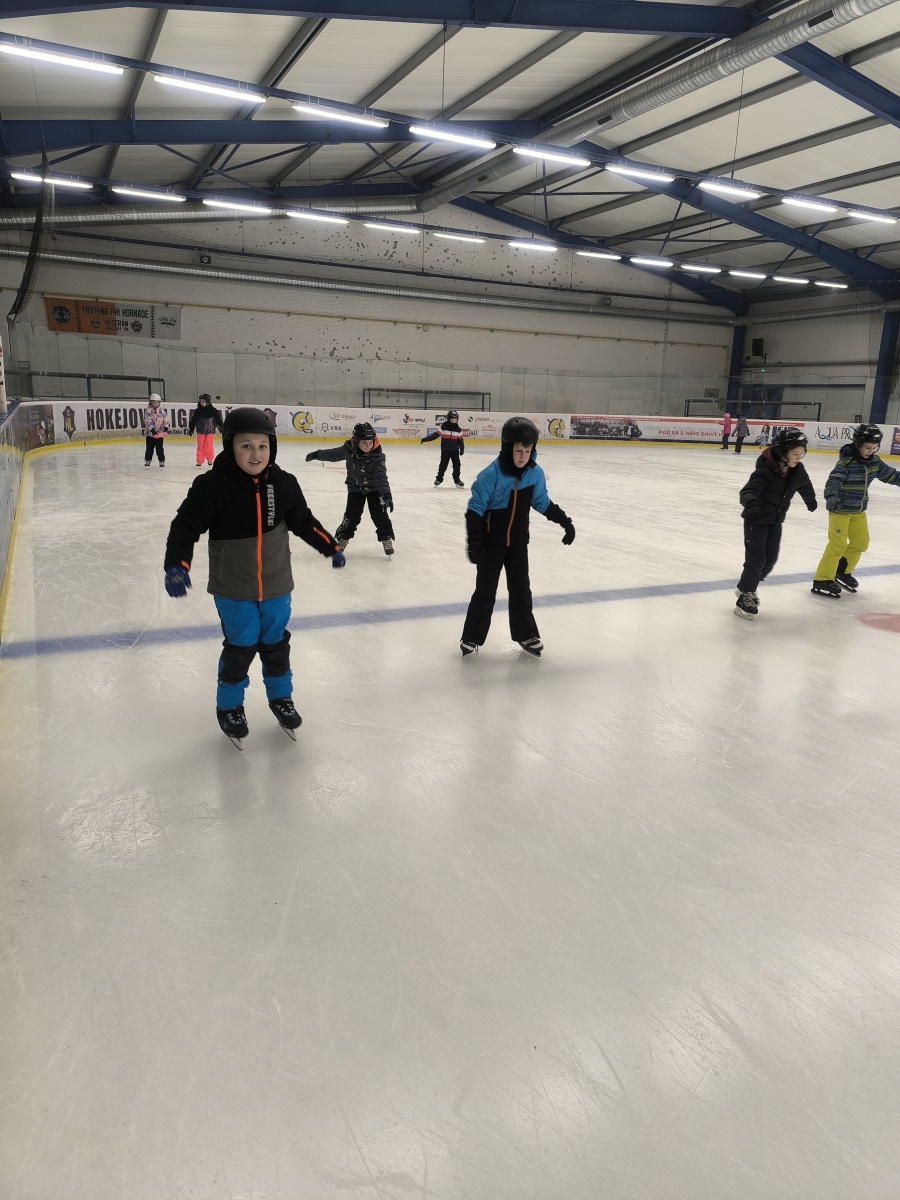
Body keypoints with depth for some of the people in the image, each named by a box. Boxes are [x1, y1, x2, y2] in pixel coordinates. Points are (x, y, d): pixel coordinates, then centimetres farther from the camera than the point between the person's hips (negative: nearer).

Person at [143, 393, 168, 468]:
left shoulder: (162, 411, 3)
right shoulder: (148, 411, -6)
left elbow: (166, 420, 3)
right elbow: (147, 421, -14)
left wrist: (166, 428, -14)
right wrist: (152, 430, -23)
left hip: (160, 434, 1)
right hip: (150, 433, -1)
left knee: (160, 448, 2)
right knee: (149, 448, 8)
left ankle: (162, 461, 12)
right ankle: (147, 460, 22)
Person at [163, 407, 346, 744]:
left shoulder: (283, 484, -6)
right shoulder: (212, 485, -19)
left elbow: (303, 521, 8)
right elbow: (186, 525, -18)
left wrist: (331, 547, 14)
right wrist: (176, 564, -32)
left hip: (276, 585, 4)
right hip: (233, 590, -3)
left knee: (276, 645, 18)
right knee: (240, 649, 6)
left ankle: (280, 697, 39)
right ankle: (229, 706, 30)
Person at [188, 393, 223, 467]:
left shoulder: (213, 411, -4)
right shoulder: (198, 411, -2)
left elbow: (218, 420, 2)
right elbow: (193, 420, -1)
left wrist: (221, 428, 3)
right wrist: (191, 428, -3)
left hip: (210, 431, -1)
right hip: (200, 431, 1)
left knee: (209, 446, -1)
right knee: (200, 446, 5)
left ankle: (209, 460, 13)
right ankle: (200, 461, 11)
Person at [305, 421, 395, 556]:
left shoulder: (377, 456, -28)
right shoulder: (349, 449, -20)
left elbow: (381, 477, -35)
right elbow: (334, 454, 0)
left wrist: (386, 495, -48)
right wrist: (317, 454, 13)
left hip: (374, 488, -2)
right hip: (355, 488, 2)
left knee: (379, 514, -6)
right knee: (351, 515, -1)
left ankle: (387, 538, 8)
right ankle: (342, 538, 14)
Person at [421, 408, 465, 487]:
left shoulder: (458, 429, 0)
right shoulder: (443, 427, -7)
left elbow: (460, 440, 6)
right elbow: (435, 434, -10)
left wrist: (462, 449, 0)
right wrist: (425, 439, -18)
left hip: (455, 450, 2)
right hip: (445, 450, -2)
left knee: (457, 465, 4)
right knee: (443, 465, 0)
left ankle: (457, 480, 16)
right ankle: (438, 479, 13)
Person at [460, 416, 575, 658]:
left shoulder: (535, 473, -7)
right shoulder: (490, 475, -23)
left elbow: (542, 502, 9)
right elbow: (474, 510, -20)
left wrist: (565, 522, 11)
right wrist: (473, 544, -25)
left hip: (518, 541, 5)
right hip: (491, 542, -4)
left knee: (521, 588, 14)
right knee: (485, 591, 2)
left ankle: (526, 635, 29)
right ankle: (472, 637, 16)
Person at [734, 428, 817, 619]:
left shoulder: (797, 470, -5)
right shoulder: (766, 470, -26)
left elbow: (805, 485, 17)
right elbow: (748, 491, -38)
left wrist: (811, 501, 37)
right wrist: (751, 504, -61)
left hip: (776, 522, 7)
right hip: (756, 520, -7)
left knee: (770, 559, 12)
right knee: (756, 559, -8)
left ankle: (747, 587, 31)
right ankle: (744, 598, 2)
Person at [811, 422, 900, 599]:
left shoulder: (874, 462, 3)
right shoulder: (846, 461, -19)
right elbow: (834, 480, -33)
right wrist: (831, 496, -51)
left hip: (858, 511, 8)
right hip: (840, 509, -8)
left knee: (861, 543, 15)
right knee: (838, 544, -12)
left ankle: (842, 572, 33)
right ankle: (822, 581, -9)